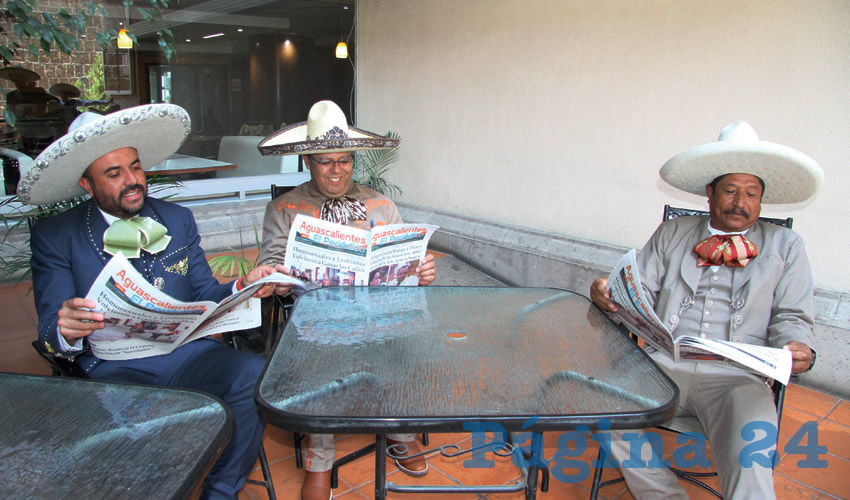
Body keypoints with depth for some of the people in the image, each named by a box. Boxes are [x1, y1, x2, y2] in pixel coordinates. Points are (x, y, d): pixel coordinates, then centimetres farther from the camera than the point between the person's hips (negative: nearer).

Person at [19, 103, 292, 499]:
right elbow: (50, 334, 0)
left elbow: (204, 296, 11)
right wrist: (65, 331, -25)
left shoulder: (178, 219, 14)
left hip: (188, 352, 3)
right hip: (114, 369, -2)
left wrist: (243, 287, -11)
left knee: (254, 372, -27)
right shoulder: (54, 237, 6)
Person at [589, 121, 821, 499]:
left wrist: (797, 350, -13)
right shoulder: (672, 233, 18)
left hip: (736, 377, -1)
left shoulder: (784, 246, 16)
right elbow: (641, 292, 11)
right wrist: (608, 293, -12)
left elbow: (792, 317, 10)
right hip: (662, 366, 2)